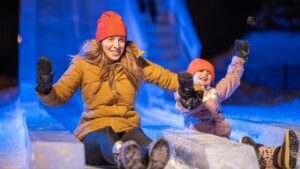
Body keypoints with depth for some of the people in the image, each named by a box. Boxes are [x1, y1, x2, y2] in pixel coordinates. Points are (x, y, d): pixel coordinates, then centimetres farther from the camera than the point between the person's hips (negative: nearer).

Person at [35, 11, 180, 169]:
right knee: (106, 138, -40)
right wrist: (45, 90, -24)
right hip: (94, 128, -2)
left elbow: (167, 78, 15)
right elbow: (58, 96, -2)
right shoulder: (83, 63, 2)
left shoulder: (133, 62, 10)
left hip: (127, 128, 2)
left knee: (137, 136, -37)